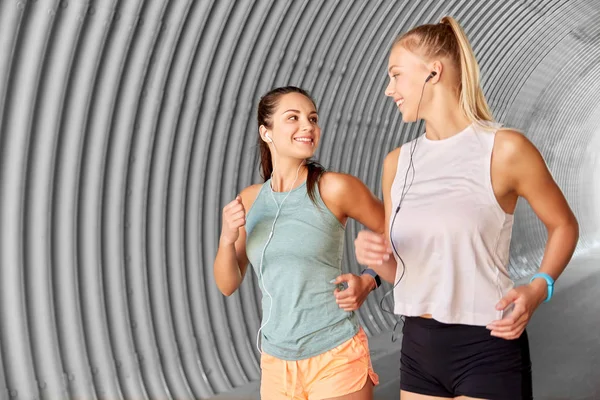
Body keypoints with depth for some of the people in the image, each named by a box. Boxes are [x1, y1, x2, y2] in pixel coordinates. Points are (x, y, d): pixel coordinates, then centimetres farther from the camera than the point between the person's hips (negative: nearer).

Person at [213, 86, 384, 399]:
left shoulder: (334, 188, -10)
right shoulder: (249, 200, 2)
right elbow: (227, 285, 5)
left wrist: (368, 282, -11)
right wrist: (227, 239, -12)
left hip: (336, 358, -4)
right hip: (275, 362, 4)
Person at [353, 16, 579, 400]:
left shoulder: (505, 149, -11)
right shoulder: (397, 162, 4)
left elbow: (564, 226, 2)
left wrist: (538, 289, -13)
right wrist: (373, 255, -11)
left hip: (487, 349, -5)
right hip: (418, 347, 5)